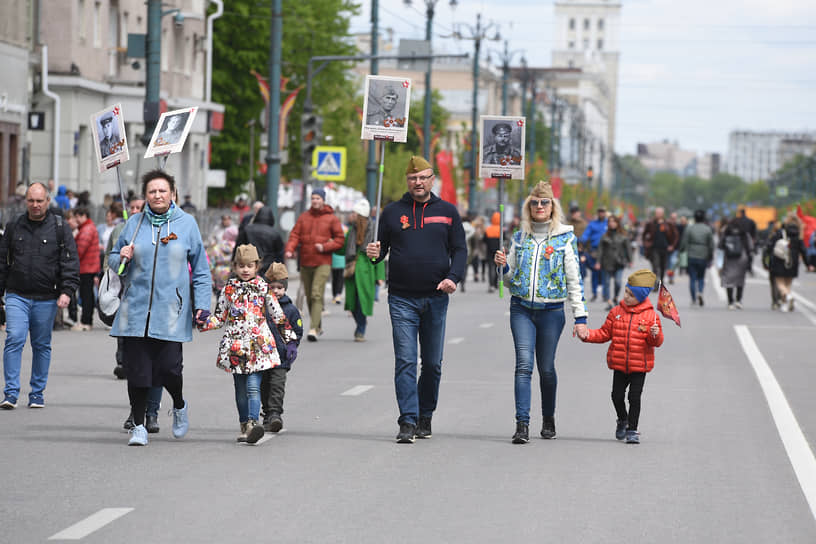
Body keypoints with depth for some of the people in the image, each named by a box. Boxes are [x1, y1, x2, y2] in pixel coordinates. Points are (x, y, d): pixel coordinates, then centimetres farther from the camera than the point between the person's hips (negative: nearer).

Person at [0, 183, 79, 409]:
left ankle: (37, 393, 18)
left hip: (46, 299, -1)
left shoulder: (60, 228, 2)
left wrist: (67, 291, -12)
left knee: (42, 345, 8)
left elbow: (70, 262, -2)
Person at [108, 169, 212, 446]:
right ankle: (138, 425, 11)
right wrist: (122, 257, -7)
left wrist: (202, 304, 1)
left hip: (171, 311, -2)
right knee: (137, 369, -1)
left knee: (169, 368, -7)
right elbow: (112, 260, 17)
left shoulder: (186, 223, 5)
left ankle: (179, 406, 25)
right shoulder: (135, 223, 9)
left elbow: (200, 268, 8)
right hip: (136, 309, 2)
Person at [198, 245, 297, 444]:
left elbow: (278, 316, 8)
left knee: (253, 386, -14)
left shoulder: (263, 288, 4)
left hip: (258, 345, -2)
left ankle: (253, 423, -26)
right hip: (235, 345, 2)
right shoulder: (229, 288, 8)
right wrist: (204, 323, -6)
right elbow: (220, 317, 13)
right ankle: (244, 426, 15)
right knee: (240, 388, 7)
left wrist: (291, 340, 6)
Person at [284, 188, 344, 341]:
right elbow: (294, 235, 5)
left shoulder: (331, 218, 1)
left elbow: (340, 239, 1)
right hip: (305, 262, 5)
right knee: (309, 296, 11)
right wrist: (289, 249, -14)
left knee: (317, 294, -17)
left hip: (323, 262, -5)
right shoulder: (304, 217, 10)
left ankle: (313, 329, -22)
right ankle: (318, 326, 28)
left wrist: (325, 247, -14)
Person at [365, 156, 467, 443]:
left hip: (436, 298, 1)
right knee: (405, 362, -9)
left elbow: (459, 249, 7)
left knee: (433, 363, 8)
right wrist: (374, 253, -12)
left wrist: (453, 277, -10)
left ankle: (425, 416, 21)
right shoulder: (393, 212, 8)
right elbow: (383, 248, 12)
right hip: (402, 299, -1)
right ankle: (408, 422, -12)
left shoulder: (447, 212, 8)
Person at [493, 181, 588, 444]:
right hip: (521, 309, 1)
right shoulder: (519, 238, 10)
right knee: (524, 363, -13)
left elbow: (574, 280, 2)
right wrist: (502, 266, -6)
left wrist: (580, 317, -2)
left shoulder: (565, 238, 2)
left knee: (546, 368, 4)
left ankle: (548, 418, 26)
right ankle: (522, 424, -18)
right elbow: (510, 279, 16)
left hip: (551, 311, -1)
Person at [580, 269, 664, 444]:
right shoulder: (616, 312, 6)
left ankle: (632, 430, 6)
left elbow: (657, 342, -5)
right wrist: (588, 335, -2)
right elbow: (605, 333, 10)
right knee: (617, 396, 6)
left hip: (639, 366, -3)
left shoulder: (651, 315, -4)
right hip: (619, 364, 3)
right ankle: (622, 420, 33)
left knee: (635, 397, -4)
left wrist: (655, 335, -27)